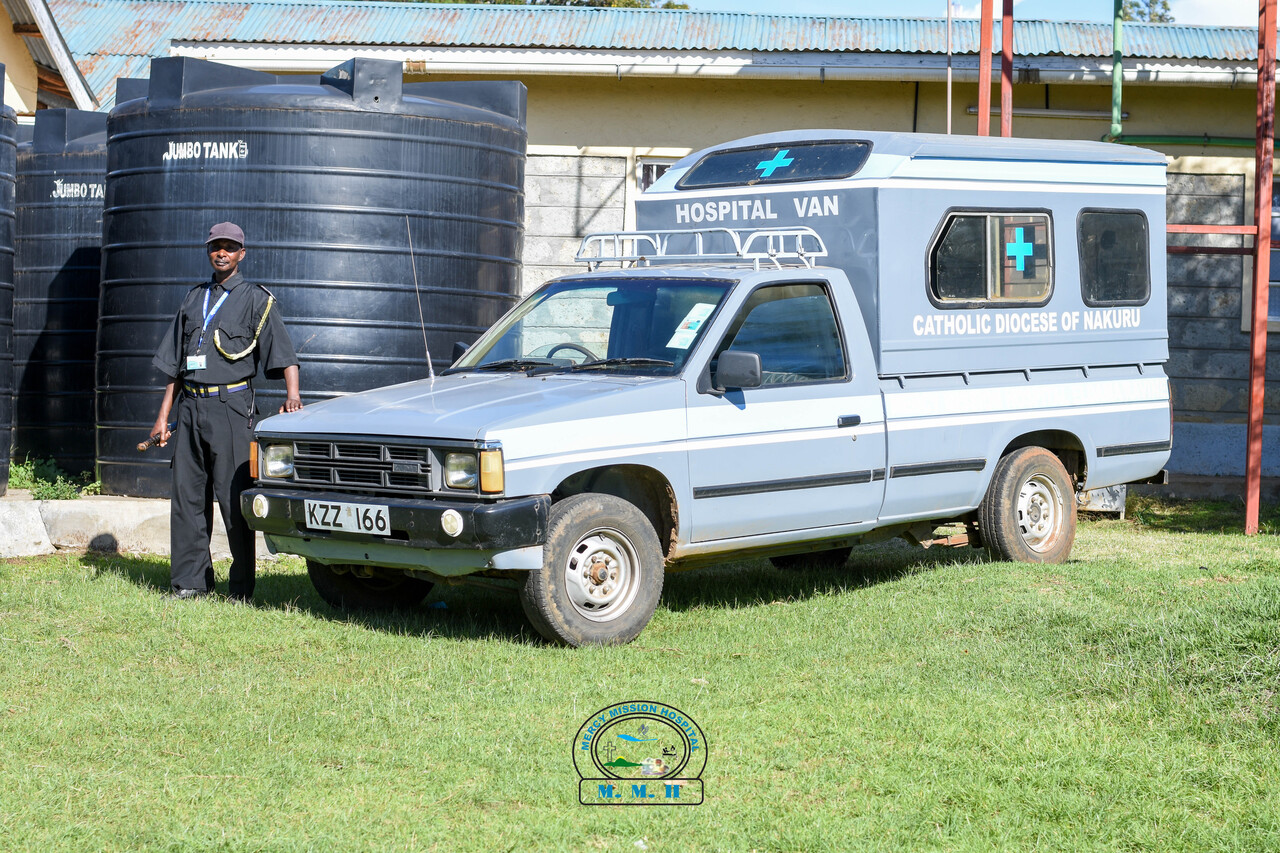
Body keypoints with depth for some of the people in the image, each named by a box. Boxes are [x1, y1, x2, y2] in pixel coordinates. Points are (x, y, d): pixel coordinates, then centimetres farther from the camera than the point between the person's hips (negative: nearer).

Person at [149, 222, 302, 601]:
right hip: (191, 406, 5)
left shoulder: (256, 299, 3)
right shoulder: (194, 298, 18)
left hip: (230, 405, -5)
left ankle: (241, 588, 0)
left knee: (233, 497, -6)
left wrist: (292, 393, -26)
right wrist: (163, 415, 15)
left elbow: (283, 351, -8)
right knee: (187, 495, 5)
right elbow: (176, 364, 20)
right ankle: (189, 581, 12)